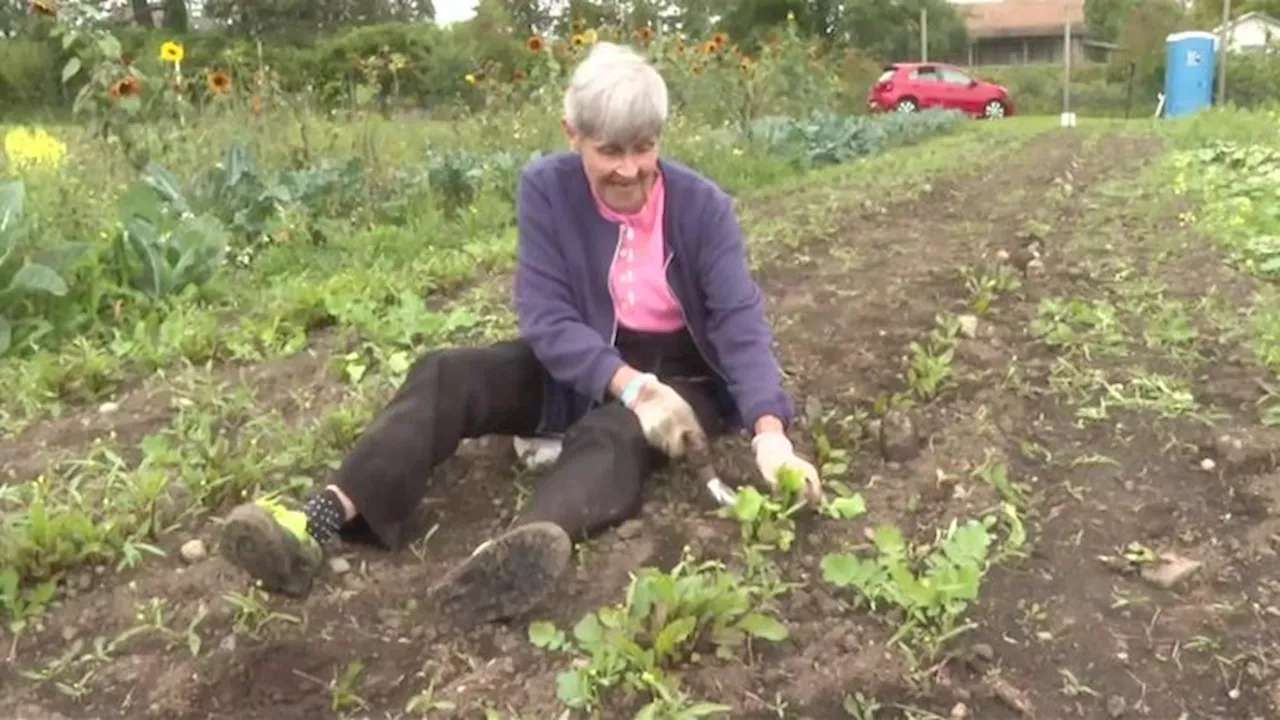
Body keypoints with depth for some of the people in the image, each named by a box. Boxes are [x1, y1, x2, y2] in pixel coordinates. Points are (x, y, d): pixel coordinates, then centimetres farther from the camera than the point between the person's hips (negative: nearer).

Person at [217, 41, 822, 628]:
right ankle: (320, 523, -38)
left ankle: (535, 546, -68)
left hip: (677, 375, -2)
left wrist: (769, 429, -39)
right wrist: (629, 384, -33)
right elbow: (546, 317, -18)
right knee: (445, 376, -20)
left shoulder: (702, 206, -14)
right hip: (579, 367, 3)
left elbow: (741, 318, -22)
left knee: (614, 433, -37)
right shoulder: (546, 188, -12)